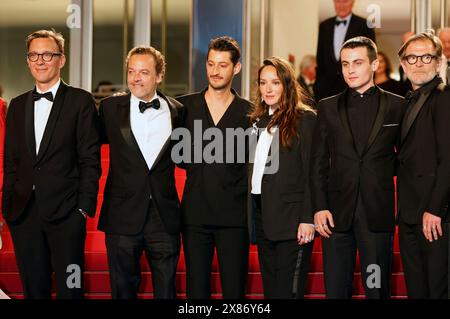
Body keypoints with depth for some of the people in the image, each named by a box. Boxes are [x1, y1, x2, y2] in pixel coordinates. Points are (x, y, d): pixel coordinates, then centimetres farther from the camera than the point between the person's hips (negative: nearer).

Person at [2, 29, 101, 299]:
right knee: (34, 289, 9)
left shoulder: (80, 101, 0)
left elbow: (90, 160, -4)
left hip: (65, 213, -4)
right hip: (23, 213, 5)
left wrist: (85, 208, -10)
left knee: (70, 288, -2)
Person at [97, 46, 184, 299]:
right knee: (124, 290, 7)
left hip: (165, 218, 1)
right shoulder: (111, 108, 3)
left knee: (166, 289, 6)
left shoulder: (177, 111, 6)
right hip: (123, 216, -1)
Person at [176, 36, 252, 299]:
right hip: (195, 214, 2)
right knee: (196, 289, 6)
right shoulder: (184, 106, 7)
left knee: (234, 289, 1)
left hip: (234, 215, -1)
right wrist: (192, 166, 1)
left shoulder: (249, 112, 4)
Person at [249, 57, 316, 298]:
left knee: (288, 290, -5)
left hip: (292, 219, -7)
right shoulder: (258, 121, 15)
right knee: (269, 288, 11)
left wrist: (308, 219, -16)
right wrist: (252, 214, 8)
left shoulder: (305, 119, -5)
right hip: (263, 217, 7)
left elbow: (312, 173, -10)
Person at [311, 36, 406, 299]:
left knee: (377, 288, 2)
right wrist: (319, 207, -2)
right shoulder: (328, 108, 9)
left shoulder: (397, 106, 4)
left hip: (378, 214, -1)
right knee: (335, 288, 3)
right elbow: (318, 163, 6)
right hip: (337, 214, 1)